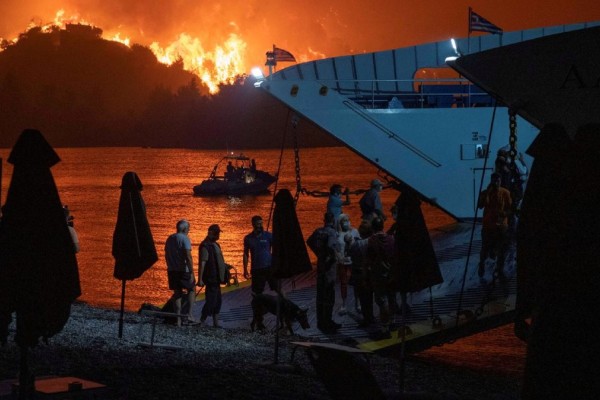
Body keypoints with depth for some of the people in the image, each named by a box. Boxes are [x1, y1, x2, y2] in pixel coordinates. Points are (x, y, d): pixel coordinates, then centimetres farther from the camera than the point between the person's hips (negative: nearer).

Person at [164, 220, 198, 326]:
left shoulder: (169, 239, 12)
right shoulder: (184, 238, -11)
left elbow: (166, 255, 18)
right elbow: (188, 257, -19)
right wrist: (192, 273, -18)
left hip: (172, 270, 6)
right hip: (183, 270, -6)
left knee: (177, 293, 10)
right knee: (191, 290, 11)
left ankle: (178, 319, 6)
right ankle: (189, 315, 0)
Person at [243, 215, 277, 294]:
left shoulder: (268, 236, -2)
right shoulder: (248, 238, 3)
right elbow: (246, 254, 9)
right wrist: (245, 270, 5)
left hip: (269, 267, -1)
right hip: (256, 269, 1)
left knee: (277, 288, -4)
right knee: (257, 292, 5)